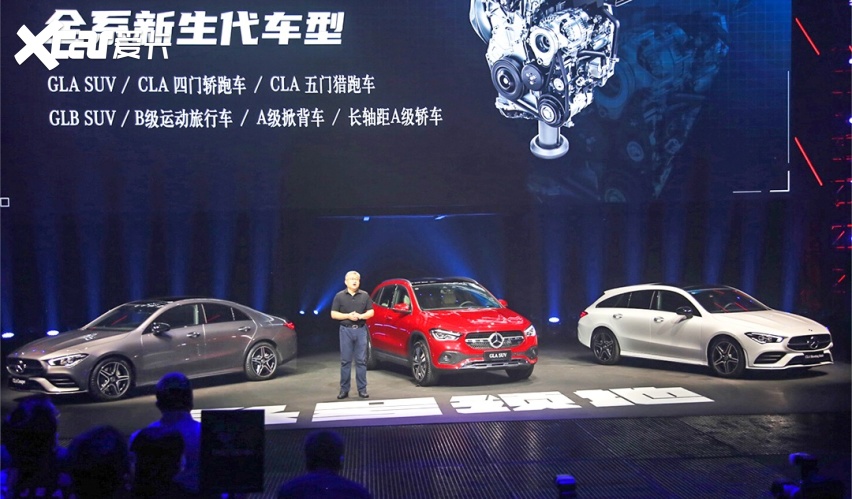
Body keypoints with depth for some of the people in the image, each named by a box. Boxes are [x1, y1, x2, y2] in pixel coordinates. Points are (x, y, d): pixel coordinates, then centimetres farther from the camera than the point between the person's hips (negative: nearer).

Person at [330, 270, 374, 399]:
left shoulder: (365, 295, 8)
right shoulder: (340, 296, 3)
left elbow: (371, 312, 8)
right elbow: (333, 314, 1)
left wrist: (361, 316, -11)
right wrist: (348, 316, -13)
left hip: (361, 330, 1)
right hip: (346, 330, -1)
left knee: (361, 361, 2)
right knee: (345, 361, 1)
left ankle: (362, 389, 6)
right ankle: (344, 389, 5)